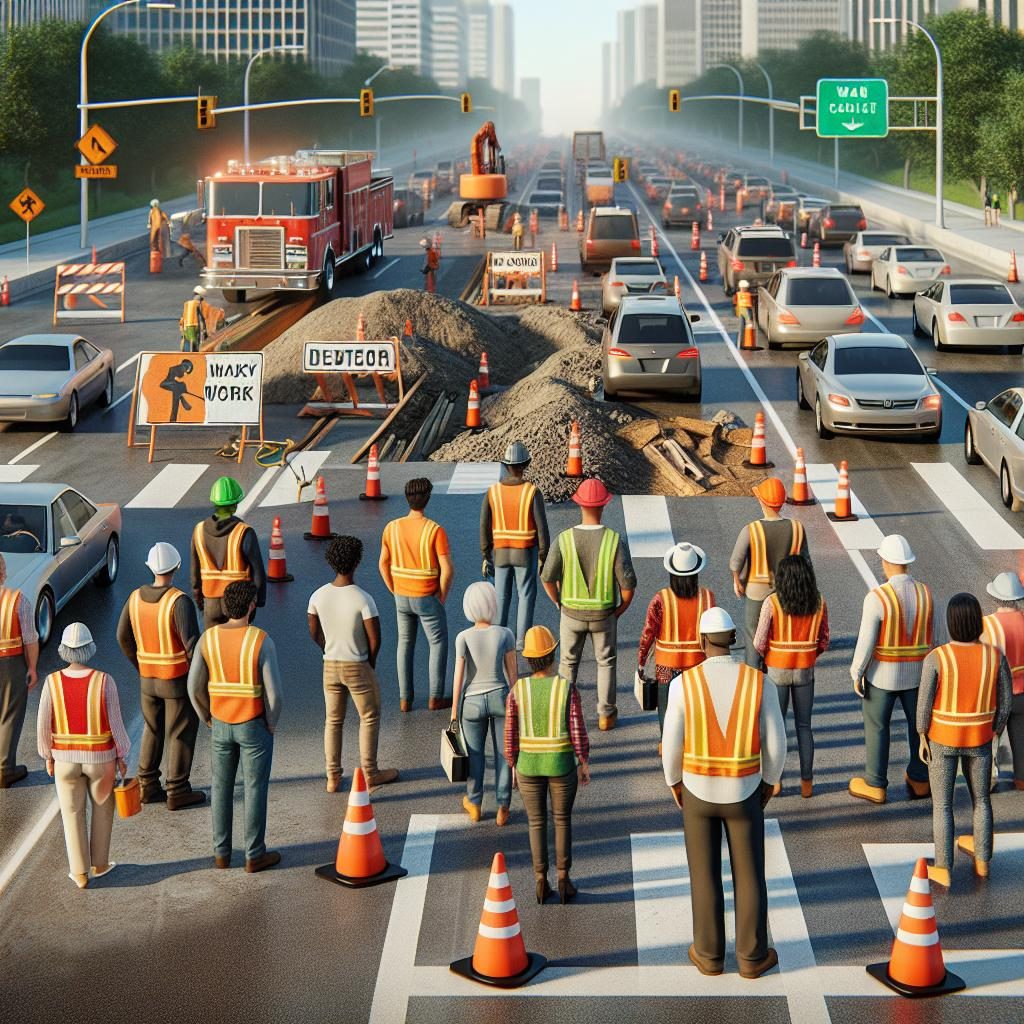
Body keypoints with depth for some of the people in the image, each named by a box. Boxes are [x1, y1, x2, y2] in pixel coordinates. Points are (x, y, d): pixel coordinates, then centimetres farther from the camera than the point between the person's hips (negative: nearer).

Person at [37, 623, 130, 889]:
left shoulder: (53, 682, -16)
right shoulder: (104, 681, -20)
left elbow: (43, 725, -9)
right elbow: (115, 723, -14)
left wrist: (48, 756, 6)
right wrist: (122, 756, 0)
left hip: (66, 757, 1)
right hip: (100, 758, -1)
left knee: (73, 814, 17)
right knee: (103, 807, 23)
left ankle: (80, 873, 20)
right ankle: (99, 863, 32)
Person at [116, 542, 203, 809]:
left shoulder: (135, 598, -4)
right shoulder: (180, 601, -23)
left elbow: (124, 637, 5)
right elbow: (192, 642, -25)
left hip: (148, 678, 5)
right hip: (179, 679, -5)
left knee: (153, 730, 20)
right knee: (181, 734, 7)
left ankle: (148, 786, 24)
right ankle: (177, 792, 13)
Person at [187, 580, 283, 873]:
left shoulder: (208, 638, -10)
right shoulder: (261, 641, -21)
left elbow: (195, 687, -5)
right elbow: (273, 693, -20)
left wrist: (208, 719, 11)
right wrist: (271, 725, -2)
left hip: (221, 726, 4)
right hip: (254, 727, -4)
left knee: (221, 787, 17)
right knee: (255, 789, 10)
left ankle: (222, 852, 26)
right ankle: (255, 855, 19)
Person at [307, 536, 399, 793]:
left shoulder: (318, 596, -7)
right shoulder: (362, 599, -22)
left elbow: (314, 633, 4)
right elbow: (375, 638, -18)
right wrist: (371, 661, 0)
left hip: (330, 666, 4)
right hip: (358, 667, -4)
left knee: (333, 720, 16)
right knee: (369, 718, 14)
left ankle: (333, 777, 20)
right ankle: (370, 773, 21)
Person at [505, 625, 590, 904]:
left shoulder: (517, 690, -11)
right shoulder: (567, 688, -15)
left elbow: (511, 734, -5)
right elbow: (578, 731, -12)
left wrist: (513, 767, 9)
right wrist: (585, 763, 1)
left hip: (528, 765, 1)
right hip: (562, 765, -1)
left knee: (536, 823, 16)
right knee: (562, 820, 17)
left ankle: (541, 884, 19)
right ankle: (563, 881, 18)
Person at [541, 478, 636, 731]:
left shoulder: (564, 539, -20)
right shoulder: (615, 540, -23)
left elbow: (547, 578, -15)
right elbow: (628, 583, -21)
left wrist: (559, 603, 6)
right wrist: (621, 609, 0)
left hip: (572, 613, 0)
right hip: (603, 614, 0)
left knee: (569, 663, 22)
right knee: (606, 662, 23)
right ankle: (606, 715, 31)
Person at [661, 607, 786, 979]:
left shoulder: (683, 684, -17)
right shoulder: (760, 683, -15)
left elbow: (672, 746, -10)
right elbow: (775, 744, -8)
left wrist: (675, 786, 9)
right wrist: (769, 784, 11)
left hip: (698, 792, 0)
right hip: (743, 793, 0)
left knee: (704, 875, 15)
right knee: (749, 875, 15)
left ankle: (710, 954, 28)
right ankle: (752, 956, 26)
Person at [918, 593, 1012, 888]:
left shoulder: (936, 658, -23)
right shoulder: (996, 656, -17)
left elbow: (925, 704, -16)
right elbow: (1004, 702, -7)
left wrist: (922, 739, 0)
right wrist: (994, 735, 9)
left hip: (943, 739, -2)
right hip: (978, 740, 2)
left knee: (942, 804, 14)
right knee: (980, 798, 24)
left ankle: (943, 870, 23)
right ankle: (982, 860, 39)